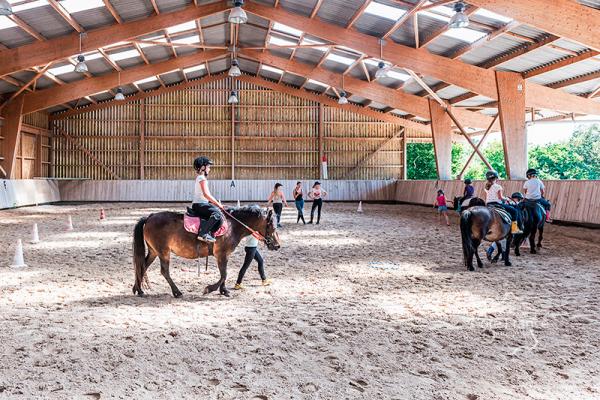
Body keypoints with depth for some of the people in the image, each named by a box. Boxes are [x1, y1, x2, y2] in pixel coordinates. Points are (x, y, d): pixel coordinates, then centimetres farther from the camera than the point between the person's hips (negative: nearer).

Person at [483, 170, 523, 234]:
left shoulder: (487, 188, 12)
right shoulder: (497, 186, -9)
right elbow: (500, 197, -14)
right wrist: (506, 199, 1)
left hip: (488, 205, 8)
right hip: (497, 204, -8)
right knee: (514, 210, 1)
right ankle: (514, 228, -4)